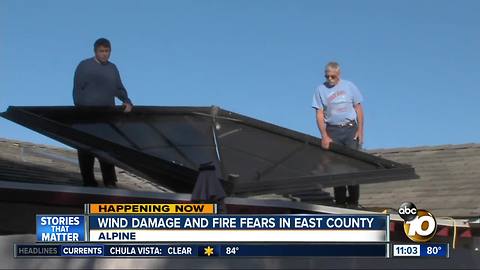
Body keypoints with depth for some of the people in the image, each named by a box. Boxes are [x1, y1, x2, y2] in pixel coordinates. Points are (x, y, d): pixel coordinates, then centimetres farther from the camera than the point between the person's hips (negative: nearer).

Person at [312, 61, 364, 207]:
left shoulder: (349, 86, 6)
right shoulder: (320, 90, 4)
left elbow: (358, 109, 9)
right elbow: (319, 114, -1)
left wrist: (360, 131, 1)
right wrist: (324, 136, -10)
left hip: (351, 129, 0)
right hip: (332, 131, 0)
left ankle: (353, 201, 1)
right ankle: (340, 201, 7)